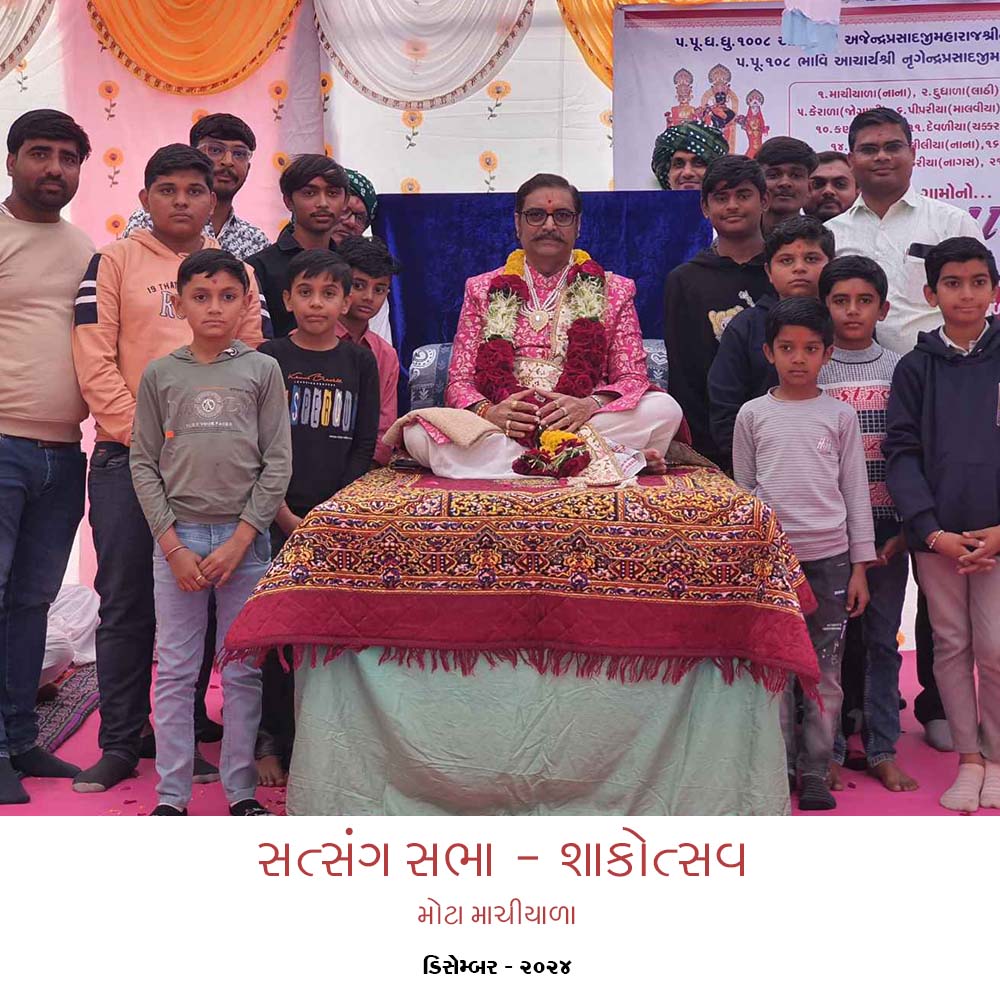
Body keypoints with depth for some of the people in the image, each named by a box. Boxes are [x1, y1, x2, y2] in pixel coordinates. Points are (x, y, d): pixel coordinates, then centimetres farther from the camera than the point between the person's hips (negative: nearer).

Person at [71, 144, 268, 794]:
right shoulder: (114, 261, 6)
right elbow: (94, 360, -2)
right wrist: (140, 433, -11)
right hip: (128, 459, -2)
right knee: (126, 604, 2)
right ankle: (120, 745, 13)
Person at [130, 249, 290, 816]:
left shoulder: (263, 370, 2)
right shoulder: (160, 375, 5)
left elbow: (278, 462, -1)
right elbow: (143, 463, 3)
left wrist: (239, 540, -8)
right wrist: (173, 545, -5)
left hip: (246, 539, -1)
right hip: (178, 537, 1)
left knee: (244, 670, 5)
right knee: (175, 670, 4)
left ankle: (242, 790, 16)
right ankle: (172, 795, 14)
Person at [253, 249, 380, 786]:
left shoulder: (360, 360, 8)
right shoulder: (270, 358, 4)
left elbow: (365, 445, 5)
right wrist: (286, 516, -9)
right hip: (278, 517, -1)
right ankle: (271, 740, 9)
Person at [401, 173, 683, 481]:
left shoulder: (613, 290, 16)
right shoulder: (482, 290, 18)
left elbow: (632, 378, 5)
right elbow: (459, 381, 9)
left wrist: (590, 406, -18)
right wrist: (488, 412, -16)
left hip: (579, 425, -1)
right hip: (496, 428, 1)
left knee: (665, 409, -27)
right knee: (418, 432, -30)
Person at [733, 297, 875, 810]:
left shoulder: (840, 415, 5)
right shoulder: (753, 415, 5)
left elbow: (856, 492, 6)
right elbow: (742, 491, 9)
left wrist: (860, 566, 2)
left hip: (829, 557, 0)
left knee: (825, 671, 2)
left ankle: (816, 772, 12)